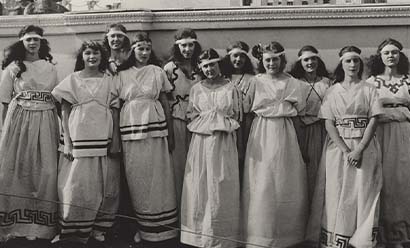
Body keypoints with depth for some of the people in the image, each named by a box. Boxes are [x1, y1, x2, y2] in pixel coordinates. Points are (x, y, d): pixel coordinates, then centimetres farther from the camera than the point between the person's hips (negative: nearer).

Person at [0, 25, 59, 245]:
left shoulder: (50, 68, 12)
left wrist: (62, 128, 6)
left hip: (46, 123, 2)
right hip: (18, 121, -1)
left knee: (45, 172, -1)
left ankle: (40, 225, 9)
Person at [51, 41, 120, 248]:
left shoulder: (108, 80, 10)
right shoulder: (72, 79, 6)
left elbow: (114, 112, 8)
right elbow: (65, 112, 3)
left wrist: (116, 140, -2)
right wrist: (67, 142, -5)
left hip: (104, 138, 2)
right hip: (79, 138, -2)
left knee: (104, 184, 4)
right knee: (77, 184, -2)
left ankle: (98, 228, 16)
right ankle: (72, 231, 9)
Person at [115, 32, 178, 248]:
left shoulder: (158, 72, 8)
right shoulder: (122, 74, 10)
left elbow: (166, 104, 8)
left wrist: (170, 135, 4)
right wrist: (117, 135, 1)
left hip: (155, 128, -1)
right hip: (130, 128, 1)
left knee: (157, 178, -1)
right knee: (136, 179, 4)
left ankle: (162, 230, 7)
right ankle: (143, 229, 14)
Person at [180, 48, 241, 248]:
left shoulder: (230, 88, 4)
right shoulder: (196, 89, 9)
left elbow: (236, 117, 5)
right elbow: (190, 116, 11)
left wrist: (223, 123, -7)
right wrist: (208, 120, -1)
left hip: (224, 143, -1)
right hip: (201, 142, 2)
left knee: (221, 188, 1)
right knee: (200, 186, 2)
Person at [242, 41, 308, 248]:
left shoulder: (291, 82, 7)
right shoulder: (256, 81, 6)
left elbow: (299, 109, 1)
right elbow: (246, 107, -1)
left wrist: (265, 107, 0)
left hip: (283, 135, 0)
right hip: (261, 135, 0)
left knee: (284, 183, 2)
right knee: (261, 185, -1)